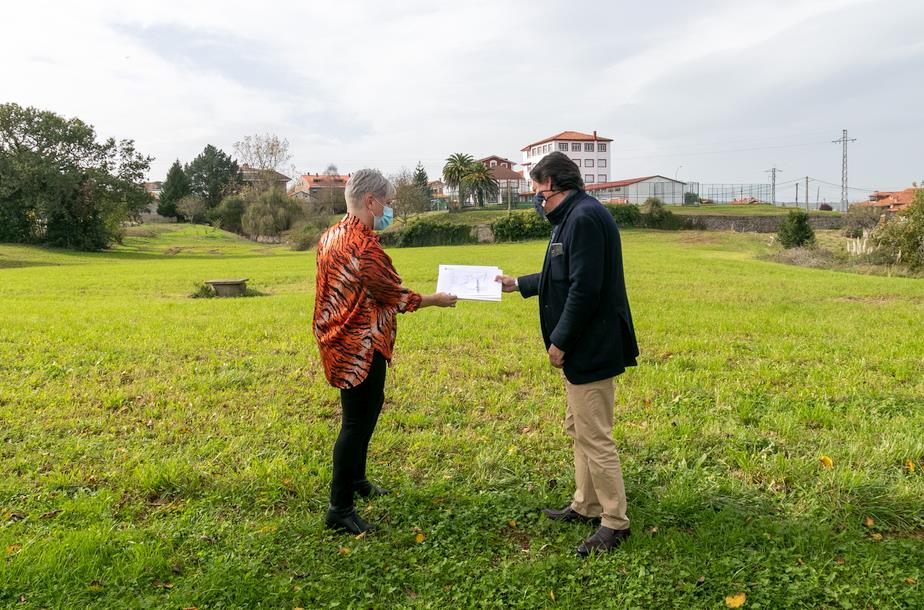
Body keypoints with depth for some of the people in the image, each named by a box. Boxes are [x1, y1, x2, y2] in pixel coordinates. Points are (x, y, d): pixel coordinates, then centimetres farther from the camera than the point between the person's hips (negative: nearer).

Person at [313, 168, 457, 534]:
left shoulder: (330, 237, 7)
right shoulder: (365, 247, -23)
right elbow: (396, 297, -14)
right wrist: (436, 300, 0)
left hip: (339, 344, 10)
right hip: (361, 350, -10)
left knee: (365, 411, 24)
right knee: (357, 424, -2)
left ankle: (356, 480, 41)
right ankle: (340, 510, 8)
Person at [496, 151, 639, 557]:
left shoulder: (584, 217, -19)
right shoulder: (573, 216, 14)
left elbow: (585, 287, -24)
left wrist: (560, 340, -18)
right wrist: (517, 284, 31)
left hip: (592, 349, -11)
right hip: (581, 348, 11)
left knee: (595, 437, -3)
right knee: (578, 430, 19)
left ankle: (615, 522, 10)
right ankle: (586, 506, 32)